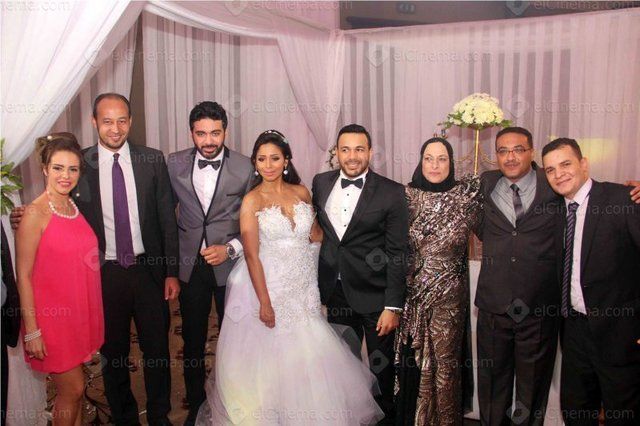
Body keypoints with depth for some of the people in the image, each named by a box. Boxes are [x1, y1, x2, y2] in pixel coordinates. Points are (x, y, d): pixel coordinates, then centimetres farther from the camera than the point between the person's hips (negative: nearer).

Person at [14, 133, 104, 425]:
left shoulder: (76, 207, 5)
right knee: (73, 389, 4)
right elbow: (23, 276, -15)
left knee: (73, 388, 18)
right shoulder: (35, 213, -15)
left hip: (81, 312, 6)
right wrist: (31, 330, -15)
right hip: (52, 317, -6)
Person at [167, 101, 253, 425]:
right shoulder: (174, 164, -3)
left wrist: (230, 249, -16)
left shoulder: (244, 168, -9)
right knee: (193, 340, 16)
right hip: (190, 264, 2)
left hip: (230, 264, -2)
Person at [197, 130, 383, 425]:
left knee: (308, 359, 10)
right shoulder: (252, 201, -8)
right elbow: (252, 255, -11)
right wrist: (265, 302, -14)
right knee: (269, 360, 6)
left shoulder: (302, 193, 4)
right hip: (267, 287, -4)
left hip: (302, 290, 4)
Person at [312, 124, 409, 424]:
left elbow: (396, 254, -11)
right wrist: (318, 285, 8)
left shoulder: (392, 193, -11)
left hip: (374, 295, -3)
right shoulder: (321, 183, 2)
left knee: (382, 365, 13)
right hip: (336, 292, 4)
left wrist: (393, 306, -13)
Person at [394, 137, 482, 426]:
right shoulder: (407, 195, 0)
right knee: (411, 358, 11)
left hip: (449, 294, -1)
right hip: (412, 291, 1)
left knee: (445, 359, 8)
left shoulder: (467, 194, -3)